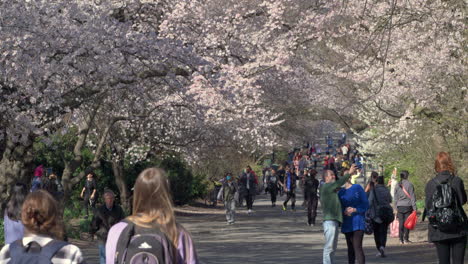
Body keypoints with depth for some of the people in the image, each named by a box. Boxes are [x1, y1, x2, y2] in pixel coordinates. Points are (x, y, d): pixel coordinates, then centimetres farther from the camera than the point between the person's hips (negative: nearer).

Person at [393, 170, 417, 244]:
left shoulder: (397, 185, 6)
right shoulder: (409, 184, -6)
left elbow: (395, 198, 10)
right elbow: (412, 196, -6)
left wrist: (396, 208, 16)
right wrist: (414, 208, -4)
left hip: (400, 207, 3)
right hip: (408, 206, -3)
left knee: (401, 223, 6)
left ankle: (401, 239, 5)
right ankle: (406, 239, 1)